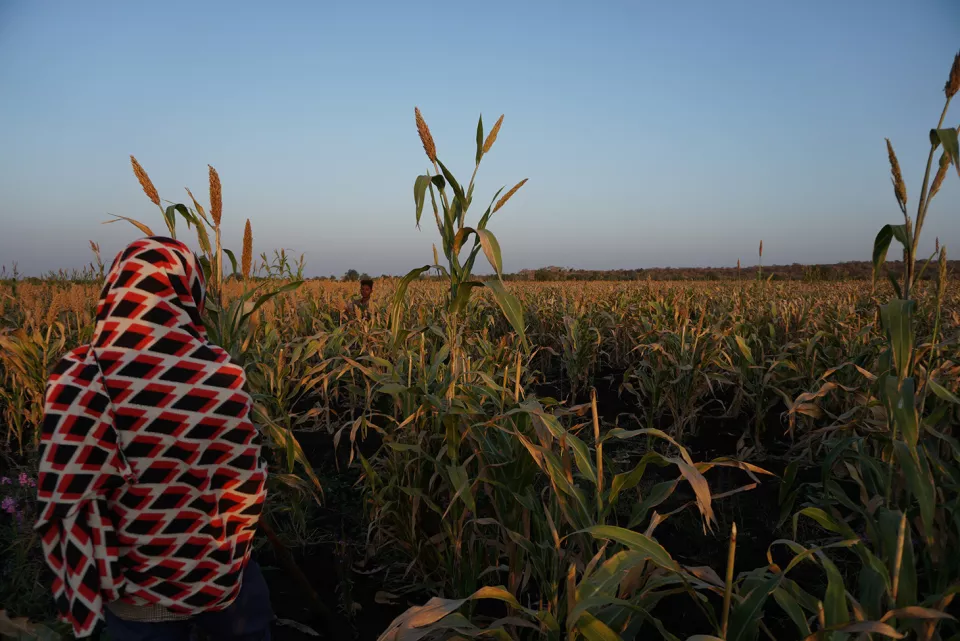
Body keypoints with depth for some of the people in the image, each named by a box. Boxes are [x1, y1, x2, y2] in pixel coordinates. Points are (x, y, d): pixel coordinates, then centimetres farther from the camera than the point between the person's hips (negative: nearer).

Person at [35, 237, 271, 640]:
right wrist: (230, 547, 10)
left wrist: (85, 594, -3)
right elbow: (245, 482, -9)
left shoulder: (80, 377, -19)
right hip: (220, 572, 0)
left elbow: (68, 498, -18)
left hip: (137, 587, 0)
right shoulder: (223, 375, -17)